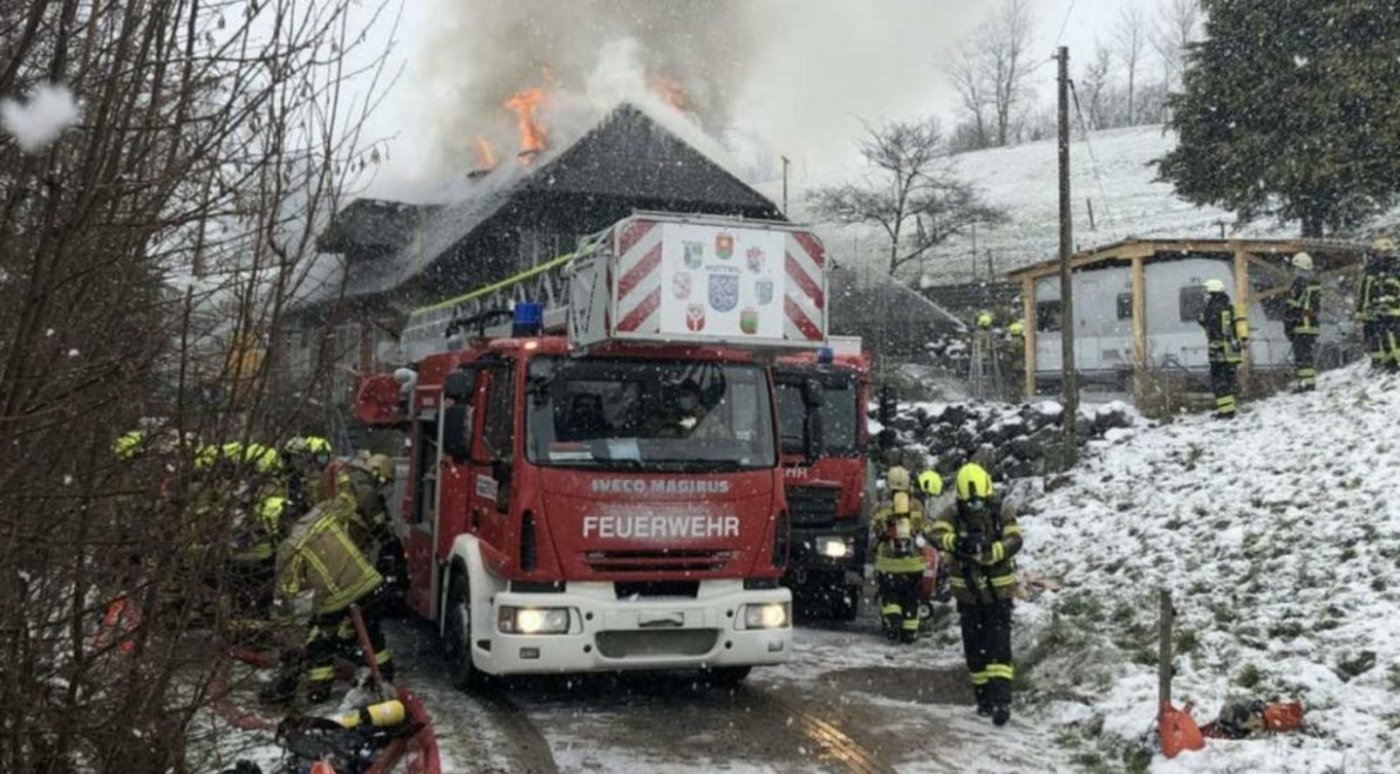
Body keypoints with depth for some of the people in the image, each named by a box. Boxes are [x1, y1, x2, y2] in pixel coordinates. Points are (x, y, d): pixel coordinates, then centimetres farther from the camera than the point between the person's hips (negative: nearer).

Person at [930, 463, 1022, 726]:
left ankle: (1001, 700, -16)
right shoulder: (954, 515, -6)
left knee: (999, 645, -11)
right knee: (974, 648, 9)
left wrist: (988, 551, -42)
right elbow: (937, 534, -24)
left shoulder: (1003, 512, -9)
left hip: (998, 590, -2)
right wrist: (957, 542, -46)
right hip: (967, 593, 2)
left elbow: (1014, 540, -24)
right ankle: (984, 698, 22)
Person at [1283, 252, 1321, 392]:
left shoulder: (1299, 282, -12)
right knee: (1310, 353, 13)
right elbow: (1319, 305, 20)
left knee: (1301, 354, -7)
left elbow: (1293, 307, -14)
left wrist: (1288, 325, -10)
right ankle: (1311, 381, 16)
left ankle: (1305, 382, -11)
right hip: (1314, 323, 8)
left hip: (1301, 325, -8)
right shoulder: (1316, 282, 14)